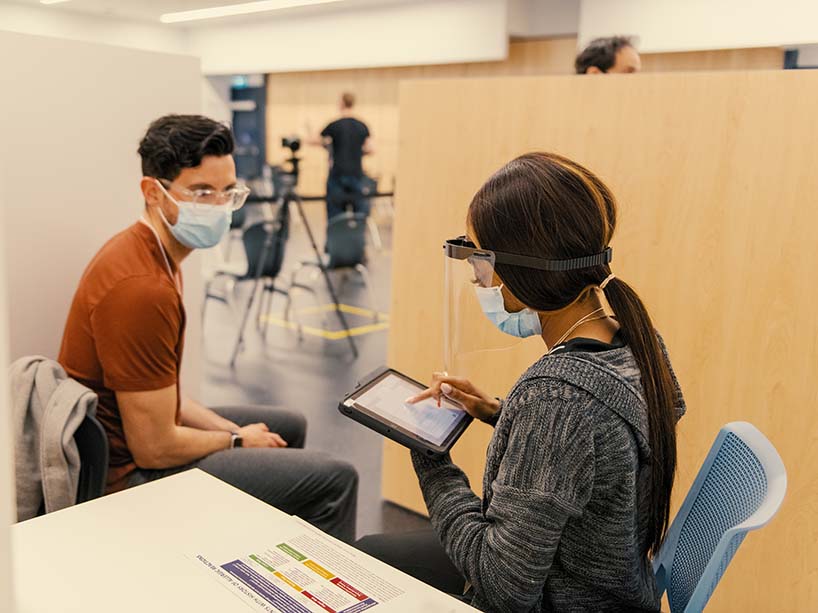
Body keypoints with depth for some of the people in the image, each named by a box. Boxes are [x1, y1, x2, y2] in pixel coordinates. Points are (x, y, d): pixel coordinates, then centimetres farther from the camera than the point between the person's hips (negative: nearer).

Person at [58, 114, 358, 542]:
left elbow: (156, 395, 9)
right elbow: (154, 448, -25)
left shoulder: (147, 251, 3)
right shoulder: (142, 288, -29)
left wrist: (233, 429, 2)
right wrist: (237, 440, -8)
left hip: (128, 442, 10)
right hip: (130, 475, -10)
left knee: (288, 428, 26)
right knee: (334, 480, -11)